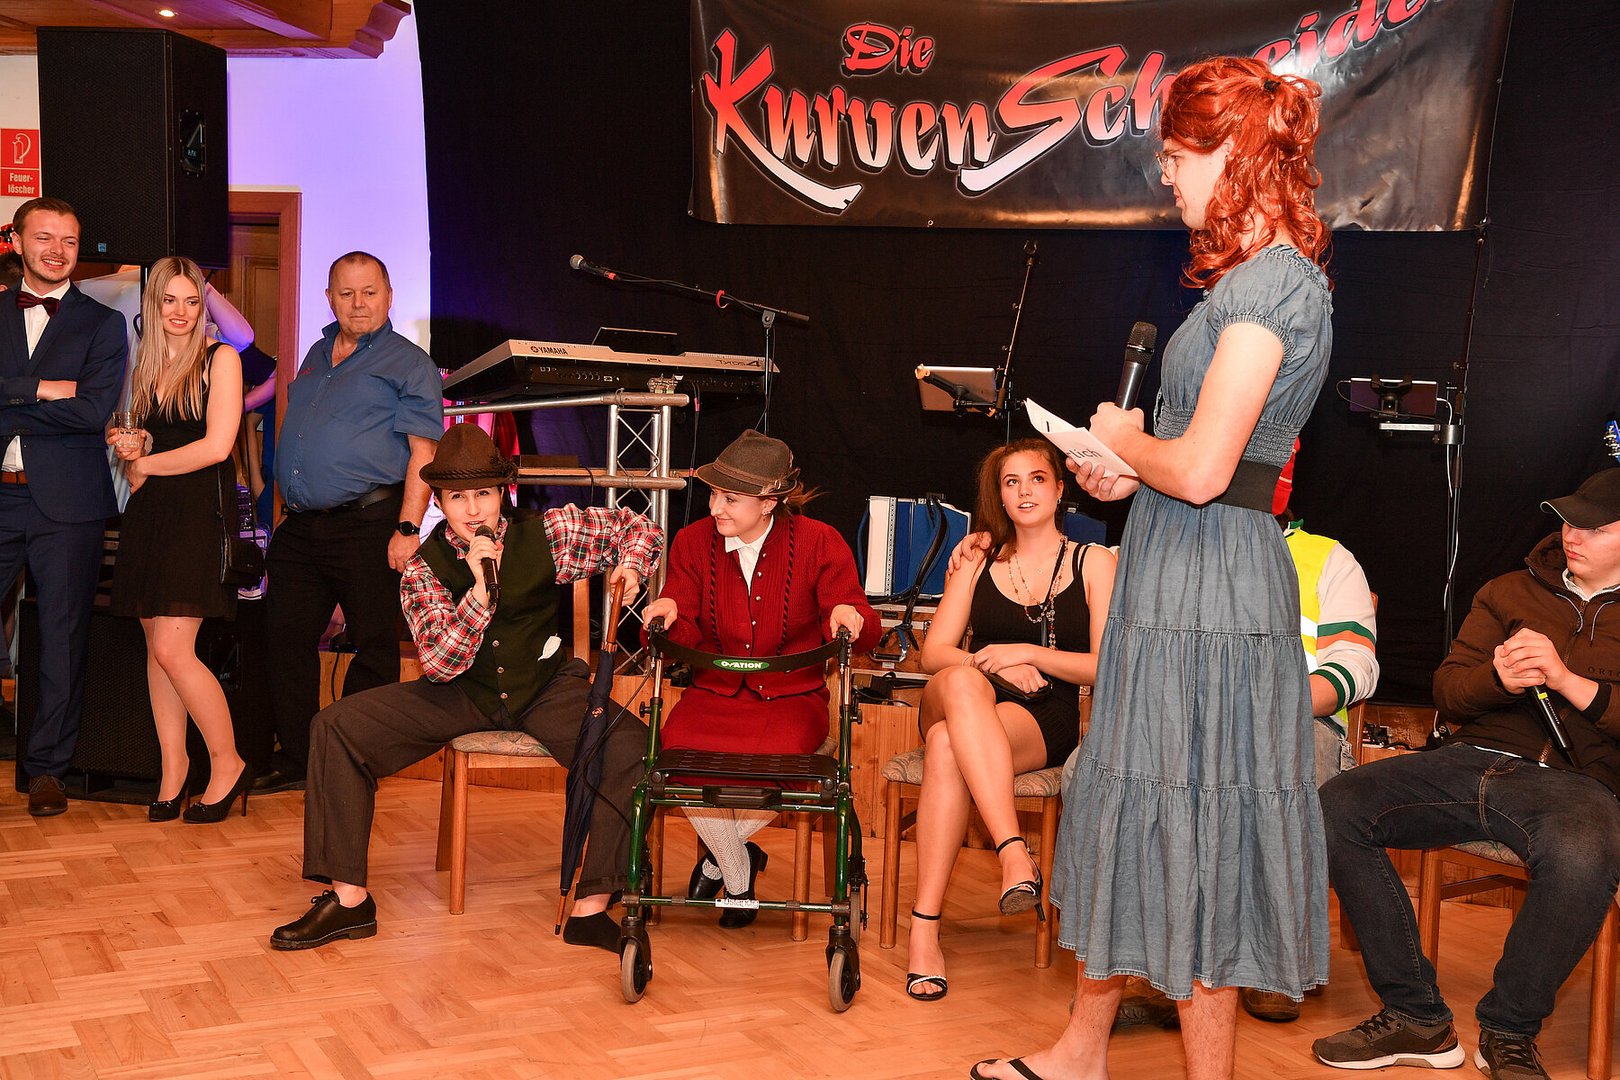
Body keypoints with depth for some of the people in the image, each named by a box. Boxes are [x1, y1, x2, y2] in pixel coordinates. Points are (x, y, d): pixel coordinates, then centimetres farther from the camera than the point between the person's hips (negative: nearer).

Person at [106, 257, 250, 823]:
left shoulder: (220, 359, -3)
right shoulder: (146, 364, 16)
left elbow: (217, 446, -11)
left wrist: (145, 463, -2)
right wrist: (130, 448, 0)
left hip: (200, 508, -6)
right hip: (149, 511, 6)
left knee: (173, 650, -12)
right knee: (156, 648, 5)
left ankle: (228, 765, 2)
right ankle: (173, 763, 14)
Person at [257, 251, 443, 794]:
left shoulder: (408, 363, -2)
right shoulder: (316, 357, 20)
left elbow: (423, 453, -10)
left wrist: (407, 529, -19)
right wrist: (289, 509, 19)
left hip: (368, 525, -7)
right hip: (300, 528, 7)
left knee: (373, 647, -1)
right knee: (288, 639, 8)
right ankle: (294, 757, 18)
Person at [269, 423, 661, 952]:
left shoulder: (548, 533, -7)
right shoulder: (423, 569, -7)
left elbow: (636, 527, 7)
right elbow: (439, 665, -18)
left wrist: (629, 568, -15)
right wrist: (480, 588, -28)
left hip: (546, 689, -1)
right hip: (461, 695, 1)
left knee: (630, 744, -32)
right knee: (336, 727, -15)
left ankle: (591, 908, -23)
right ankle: (348, 898, -9)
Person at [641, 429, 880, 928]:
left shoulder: (819, 542, -4)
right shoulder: (693, 541, 3)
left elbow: (860, 631, -3)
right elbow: (687, 641, 2)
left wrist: (849, 617, -27)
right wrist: (670, 617, -21)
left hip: (791, 696, -2)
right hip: (713, 692, 2)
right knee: (679, 752, -31)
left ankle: (719, 855, 2)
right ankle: (739, 875, 0)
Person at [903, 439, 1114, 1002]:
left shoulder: (1094, 562, 10)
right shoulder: (977, 561, 18)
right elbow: (933, 651, 8)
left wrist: (1027, 653, -12)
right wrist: (995, 666, -11)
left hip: (1044, 723, -2)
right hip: (957, 704, 2)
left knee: (947, 746, -37)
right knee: (963, 681, -39)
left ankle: (925, 928, -41)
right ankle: (1015, 855, -52)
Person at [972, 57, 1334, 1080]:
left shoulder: (1269, 280, -17)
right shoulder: (1267, 277, 15)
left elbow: (1200, 470, -23)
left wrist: (1125, 437, -4)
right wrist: (1131, 471, 9)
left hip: (1207, 585, -10)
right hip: (1180, 579, 10)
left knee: (1190, 830, 1)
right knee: (1134, 815, 17)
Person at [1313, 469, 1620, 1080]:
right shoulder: (1510, 593, 20)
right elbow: (1447, 690, 14)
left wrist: (1567, 679, -15)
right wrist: (1497, 676, -7)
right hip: (1473, 758, 4)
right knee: (1334, 807, -20)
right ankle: (1416, 1018, -14)